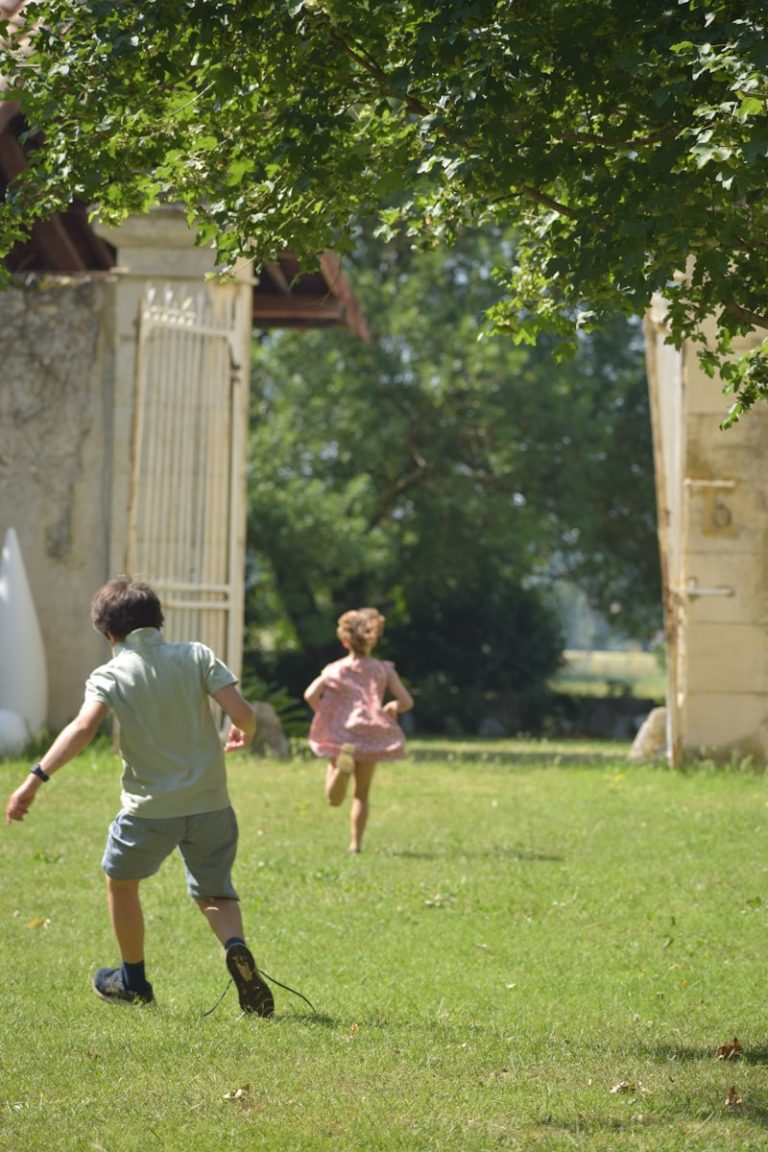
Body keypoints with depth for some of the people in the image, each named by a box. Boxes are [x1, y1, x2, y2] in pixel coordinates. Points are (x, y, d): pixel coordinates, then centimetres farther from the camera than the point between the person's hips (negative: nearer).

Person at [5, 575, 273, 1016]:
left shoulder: (110, 675, -6)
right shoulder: (197, 656, -1)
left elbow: (83, 727, -23)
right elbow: (242, 711, -10)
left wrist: (37, 778, -26)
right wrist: (244, 734, 14)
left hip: (150, 807, -2)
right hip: (211, 805, 2)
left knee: (121, 880, 25)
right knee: (215, 894, 19)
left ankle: (133, 981, 34)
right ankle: (236, 947, -14)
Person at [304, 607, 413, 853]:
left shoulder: (334, 670, 5)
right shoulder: (383, 670, 4)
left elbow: (311, 695, -11)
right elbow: (406, 701, -3)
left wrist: (324, 716, 4)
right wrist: (392, 707, 19)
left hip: (339, 737, -1)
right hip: (371, 736, 1)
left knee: (334, 798, -4)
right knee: (362, 794, 18)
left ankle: (343, 762, -33)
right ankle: (356, 842, 10)